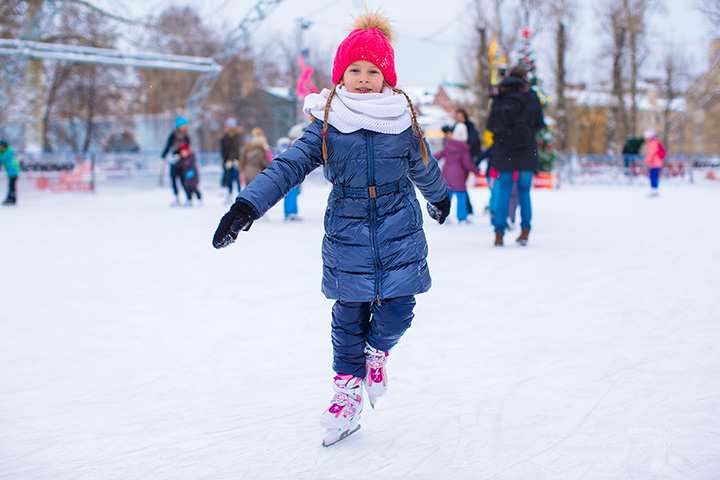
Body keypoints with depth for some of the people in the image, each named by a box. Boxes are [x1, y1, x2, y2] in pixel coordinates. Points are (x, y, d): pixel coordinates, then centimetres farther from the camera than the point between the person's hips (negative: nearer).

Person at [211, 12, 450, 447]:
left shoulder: (402, 120, 1)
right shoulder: (327, 124, -4)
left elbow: (425, 168, 19)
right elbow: (288, 167, -12)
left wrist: (440, 199, 37)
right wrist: (246, 207, -23)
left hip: (400, 235, 1)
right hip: (347, 236, -1)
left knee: (397, 312, -4)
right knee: (348, 316, 5)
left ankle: (377, 351, 31)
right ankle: (348, 392, 23)